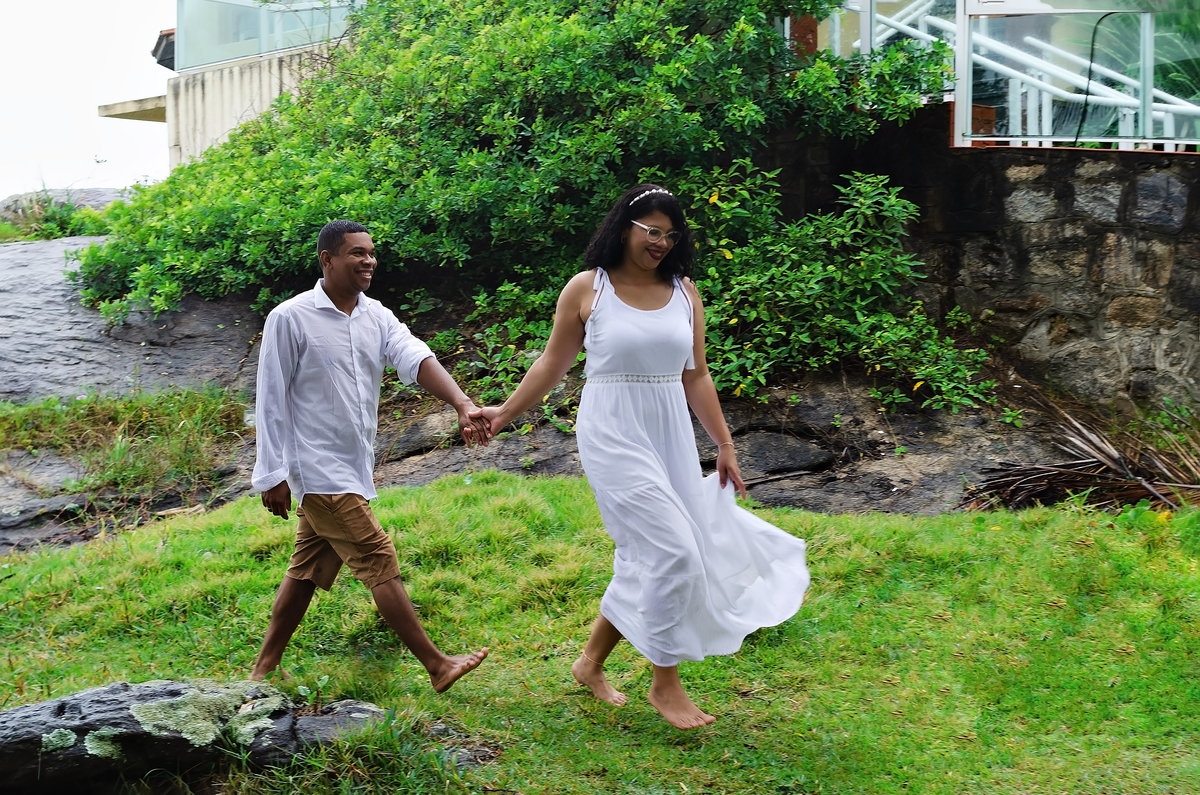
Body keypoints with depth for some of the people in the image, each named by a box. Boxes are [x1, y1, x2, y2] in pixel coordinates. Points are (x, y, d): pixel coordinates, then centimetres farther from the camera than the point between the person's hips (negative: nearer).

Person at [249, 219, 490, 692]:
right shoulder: (290, 319, -11)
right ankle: (437, 665, -1)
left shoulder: (376, 316, 5)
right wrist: (273, 475, -11)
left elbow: (416, 359, -13)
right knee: (379, 561, -7)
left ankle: (265, 670, 25)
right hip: (318, 470, -7)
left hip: (351, 468, 7)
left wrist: (461, 404, -30)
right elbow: (271, 401, -9)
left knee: (308, 571, 13)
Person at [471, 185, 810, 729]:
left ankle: (591, 663, 28)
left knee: (642, 559, 9)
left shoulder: (683, 293, 8)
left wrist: (725, 446, 11)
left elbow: (696, 377, 12)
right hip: (613, 434, -5)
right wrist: (504, 413, 4)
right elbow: (553, 364, 6)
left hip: (672, 436, 5)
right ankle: (666, 684, 3)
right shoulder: (587, 288, -3)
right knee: (673, 553, -13)